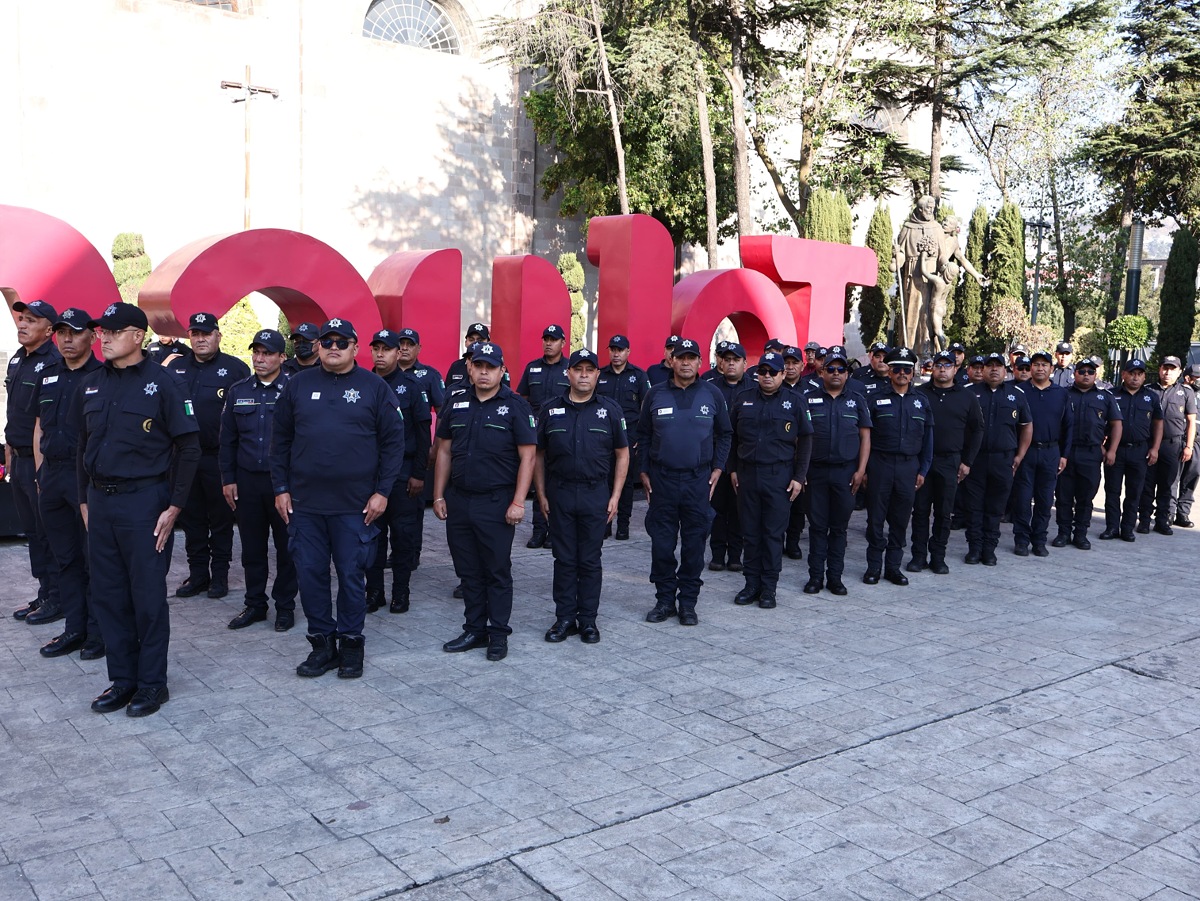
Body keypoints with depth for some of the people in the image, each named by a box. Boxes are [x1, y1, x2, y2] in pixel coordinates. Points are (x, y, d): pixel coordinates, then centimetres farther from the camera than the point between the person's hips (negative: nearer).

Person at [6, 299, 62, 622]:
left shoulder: (54, 363, -15)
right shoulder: (16, 361, 13)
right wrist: (9, 454, 18)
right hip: (18, 459, 9)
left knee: (49, 533, 0)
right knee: (32, 531, 15)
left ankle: (58, 598, 10)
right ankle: (44, 593, 25)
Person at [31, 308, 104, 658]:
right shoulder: (48, 376, 14)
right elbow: (40, 427, 18)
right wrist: (40, 472, 12)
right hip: (52, 474, 7)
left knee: (95, 559, 0)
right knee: (65, 558, 12)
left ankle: (98, 633, 10)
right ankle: (74, 629, 22)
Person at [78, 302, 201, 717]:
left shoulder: (164, 383, -8)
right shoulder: (91, 384, 10)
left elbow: (188, 448, -9)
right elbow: (84, 446, 17)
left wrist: (174, 507, -13)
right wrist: (85, 499, 12)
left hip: (145, 501, -6)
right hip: (100, 502, 6)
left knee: (148, 597, 2)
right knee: (107, 595, 11)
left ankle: (152, 683, 15)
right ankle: (121, 679, 24)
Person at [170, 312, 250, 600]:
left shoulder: (235, 368, -3)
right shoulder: (176, 368, 11)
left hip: (218, 457, -4)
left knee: (221, 518, 5)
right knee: (191, 518, 11)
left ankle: (220, 574, 15)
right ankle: (197, 573, 21)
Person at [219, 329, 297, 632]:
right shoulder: (238, 391, 8)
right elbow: (228, 440, 11)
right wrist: (228, 479, 6)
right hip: (247, 481, 4)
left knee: (286, 547, 5)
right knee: (252, 547, 11)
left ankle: (285, 607, 18)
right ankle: (255, 604, 23)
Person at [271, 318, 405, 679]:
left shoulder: (374, 387, 0)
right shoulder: (298, 385, 7)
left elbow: (393, 441, -1)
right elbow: (280, 441, 10)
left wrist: (382, 491, -6)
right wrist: (281, 488, 4)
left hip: (356, 505, -2)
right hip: (304, 503, 3)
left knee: (352, 575, 5)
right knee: (309, 574, 7)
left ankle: (351, 643, 20)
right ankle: (322, 643, 21)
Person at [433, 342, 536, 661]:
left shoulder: (515, 406, -5)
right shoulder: (456, 402, 8)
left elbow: (527, 456, -7)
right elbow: (444, 451, 12)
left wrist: (518, 502, -13)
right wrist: (439, 496, 8)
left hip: (496, 503, -4)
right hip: (458, 500, 4)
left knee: (497, 571, 4)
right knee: (468, 571, 12)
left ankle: (498, 634, 15)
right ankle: (474, 630, 24)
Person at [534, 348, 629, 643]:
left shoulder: (609, 409, 2)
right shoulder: (551, 410, 5)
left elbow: (622, 454, 4)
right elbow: (538, 454, 9)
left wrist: (615, 496, -2)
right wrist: (541, 494, 3)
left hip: (595, 494, -1)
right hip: (559, 494, 1)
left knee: (590, 560, 5)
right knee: (564, 559, 7)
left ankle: (588, 619, 15)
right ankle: (564, 618, 16)